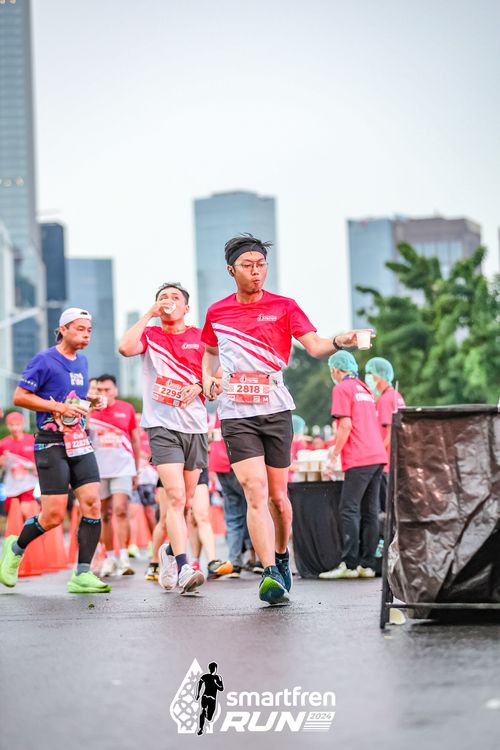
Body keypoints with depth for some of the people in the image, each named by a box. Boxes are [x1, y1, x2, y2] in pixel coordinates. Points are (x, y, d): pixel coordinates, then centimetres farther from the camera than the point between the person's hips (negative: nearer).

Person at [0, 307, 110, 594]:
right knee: (54, 516, -8)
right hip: (52, 444, -7)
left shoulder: (82, 360, 15)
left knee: (92, 504, -8)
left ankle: (83, 574, -3)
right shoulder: (45, 360, -7)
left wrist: (89, 400, 10)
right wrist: (60, 407, -15)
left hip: (80, 442, 7)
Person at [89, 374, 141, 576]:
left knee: (121, 510, -15)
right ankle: (109, 558, 15)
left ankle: (124, 558, -14)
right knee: (105, 515, 5)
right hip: (99, 469, 1)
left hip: (123, 468, -1)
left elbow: (135, 440, 14)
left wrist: (137, 469, 14)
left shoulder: (127, 409, 6)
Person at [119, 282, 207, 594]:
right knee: (175, 497, -17)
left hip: (195, 426, 3)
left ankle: (170, 552, 34)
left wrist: (199, 386, -8)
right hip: (162, 425, -3)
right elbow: (126, 348, -16)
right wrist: (149, 314, -9)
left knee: (185, 501, 10)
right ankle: (183, 568, -24)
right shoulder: (150, 335, 5)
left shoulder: (201, 337, 10)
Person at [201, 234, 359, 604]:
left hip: (276, 410, 0)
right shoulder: (217, 312, 8)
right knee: (255, 491, -15)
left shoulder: (284, 307, 2)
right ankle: (270, 573, -20)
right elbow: (210, 351, 26)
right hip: (236, 414, 0)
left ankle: (282, 557, 32)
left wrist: (340, 342, -31)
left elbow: (314, 345, -10)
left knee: (278, 495, 8)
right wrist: (208, 378, 7)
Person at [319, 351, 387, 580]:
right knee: (370, 512, 6)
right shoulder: (365, 388, 21)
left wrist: (334, 455, -8)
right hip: (378, 455, 8)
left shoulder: (341, 389, -4)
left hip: (359, 460, -8)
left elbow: (345, 425, -13)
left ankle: (349, 564, -12)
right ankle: (367, 565, 5)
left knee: (349, 510, -8)